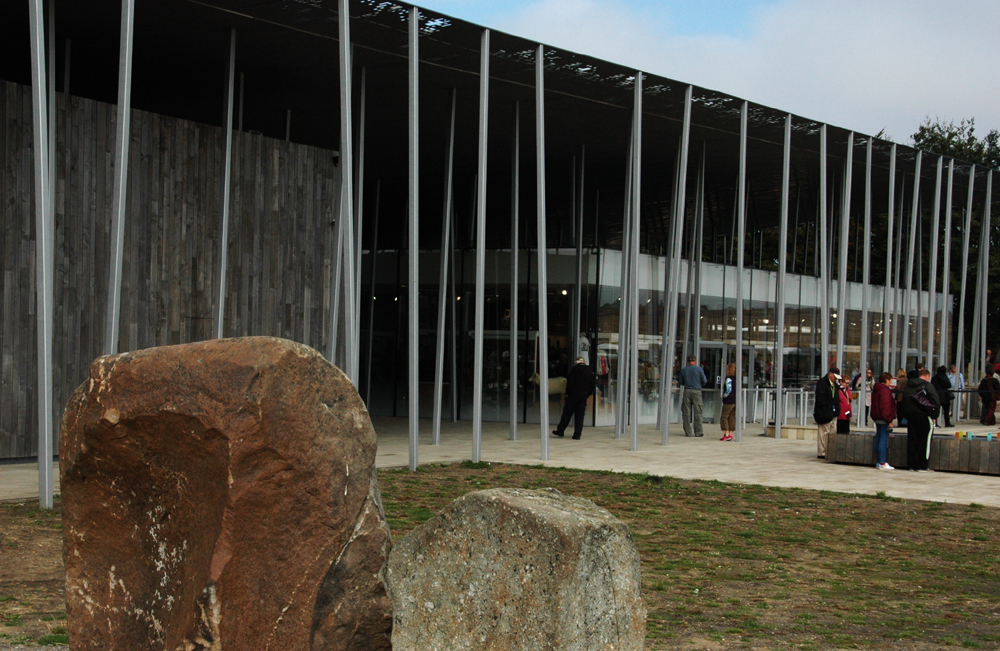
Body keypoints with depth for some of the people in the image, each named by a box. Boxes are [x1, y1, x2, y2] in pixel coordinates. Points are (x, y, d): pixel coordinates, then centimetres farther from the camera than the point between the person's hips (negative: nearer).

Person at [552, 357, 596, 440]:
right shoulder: (590, 371, 11)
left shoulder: (575, 369, -4)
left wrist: (567, 393, -4)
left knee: (567, 414, 2)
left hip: (573, 395, -4)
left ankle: (560, 431, 6)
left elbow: (570, 382, -10)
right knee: (580, 416, 4)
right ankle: (577, 435, 1)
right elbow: (592, 385, 14)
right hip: (584, 396, 4)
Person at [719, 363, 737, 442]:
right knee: (732, 418, 12)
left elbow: (728, 390, -23)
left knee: (724, 417, -1)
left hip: (729, 401, -8)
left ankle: (726, 434, -6)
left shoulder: (728, 379, -14)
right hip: (736, 401, 8)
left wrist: (724, 396, -7)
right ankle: (731, 434, 12)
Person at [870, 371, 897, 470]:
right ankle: (882, 463, -11)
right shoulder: (885, 390, -15)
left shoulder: (875, 390, 16)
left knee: (878, 439, 12)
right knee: (884, 440, -9)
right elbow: (886, 406, -20)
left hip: (877, 418, 10)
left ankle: (879, 462, 17)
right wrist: (889, 420, -18)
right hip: (883, 419, -10)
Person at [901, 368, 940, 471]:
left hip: (910, 416, 5)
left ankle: (911, 465, 10)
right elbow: (936, 402, -10)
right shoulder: (928, 385, -6)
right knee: (924, 440, 1)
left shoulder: (908, 385, 11)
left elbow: (903, 401, 13)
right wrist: (933, 416, -2)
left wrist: (905, 414, 14)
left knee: (911, 440, 9)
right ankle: (922, 465, -1)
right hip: (923, 416, -5)